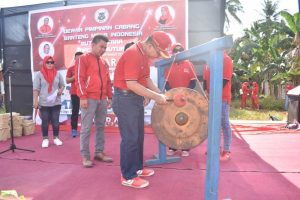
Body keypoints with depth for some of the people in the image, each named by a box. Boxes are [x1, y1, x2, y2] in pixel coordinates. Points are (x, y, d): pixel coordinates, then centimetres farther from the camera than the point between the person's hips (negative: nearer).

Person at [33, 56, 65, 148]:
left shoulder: (57, 74, 6)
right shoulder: (39, 74, 0)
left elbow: (62, 85, 14)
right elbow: (36, 89, -2)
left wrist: (60, 90, -7)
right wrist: (35, 101, -8)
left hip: (56, 102, 2)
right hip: (44, 103, -2)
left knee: (55, 121, 7)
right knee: (45, 122, 5)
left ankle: (56, 138, 20)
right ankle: (45, 139, 17)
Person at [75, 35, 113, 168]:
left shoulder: (104, 62, 19)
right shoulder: (83, 59, 1)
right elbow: (79, 79, -7)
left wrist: (110, 97, 14)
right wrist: (83, 97, -14)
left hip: (102, 99, 6)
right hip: (89, 99, -6)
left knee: (100, 127, 9)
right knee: (86, 128, -3)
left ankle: (99, 153, 18)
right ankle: (85, 156, 4)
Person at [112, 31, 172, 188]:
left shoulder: (144, 54, 10)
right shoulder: (133, 54, -21)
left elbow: (146, 79, 14)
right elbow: (131, 84, -27)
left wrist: (160, 94, 4)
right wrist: (155, 96, -22)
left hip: (136, 98, 10)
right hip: (125, 99, -10)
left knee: (138, 136, 16)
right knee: (130, 138, -3)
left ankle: (137, 167, 30)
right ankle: (128, 176, 10)